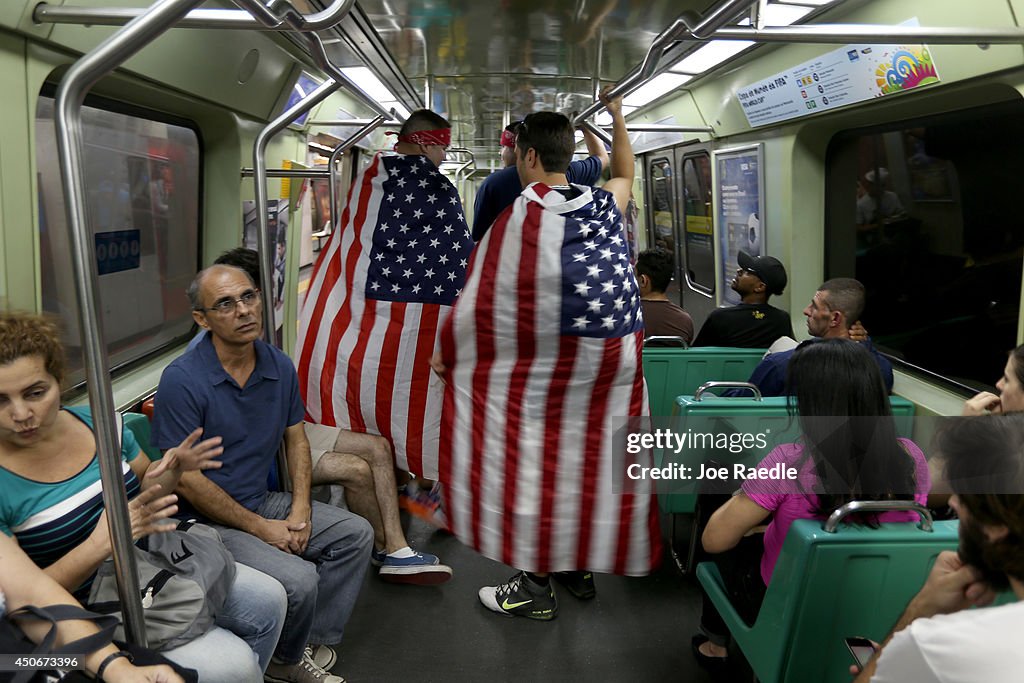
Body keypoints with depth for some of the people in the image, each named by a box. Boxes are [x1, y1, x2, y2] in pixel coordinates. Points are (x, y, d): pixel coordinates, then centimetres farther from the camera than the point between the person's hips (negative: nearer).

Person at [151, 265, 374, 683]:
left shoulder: (280, 366, -1)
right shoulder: (182, 380, -22)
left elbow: (295, 437, 11)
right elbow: (185, 478, -21)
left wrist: (301, 509, -3)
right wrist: (260, 528, -16)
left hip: (262, 502, 8)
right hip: (209, 521, -8)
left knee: (355, 534, 4)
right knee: (299, 579, -24)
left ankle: (312, 640, 11)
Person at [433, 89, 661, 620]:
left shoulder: (522, 214, -9)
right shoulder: (604, 203, 8)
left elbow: (486, 294, -7)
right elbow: (625, 174, 35)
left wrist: (446, 352, 4)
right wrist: (618, 118, 41)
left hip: (556, 360, -6)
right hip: (618, 357, 6)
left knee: (535, 461, 4)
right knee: (592, 456, 16)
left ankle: (535, 589, 11)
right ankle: (580, 569, 30)